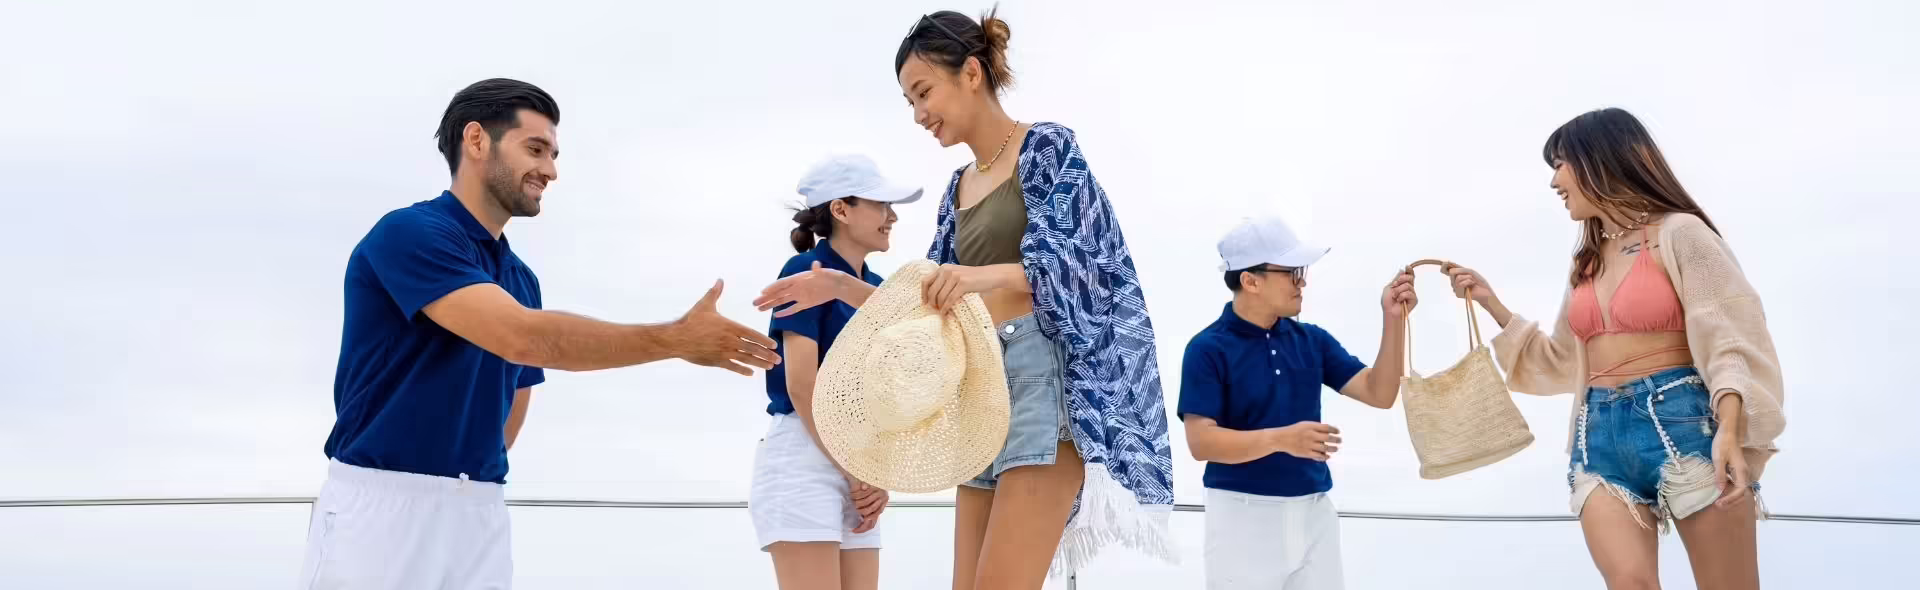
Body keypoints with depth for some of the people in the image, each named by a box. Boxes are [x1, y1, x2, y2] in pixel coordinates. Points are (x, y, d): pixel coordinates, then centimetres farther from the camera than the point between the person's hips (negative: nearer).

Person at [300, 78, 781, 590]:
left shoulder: (520, 279, 13)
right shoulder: (408, 233, -11)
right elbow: (522, 338, -23)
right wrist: (678, 339, -20)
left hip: (481, 516, 6)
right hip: (381, 506, -6)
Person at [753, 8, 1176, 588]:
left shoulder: (1046, 146, -1)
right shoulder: (959, 187, 19)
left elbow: (1067, 266, -12)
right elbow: (926, 304, 19)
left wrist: (986, 275, -30)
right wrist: (841, 287, 6)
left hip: (1043, 375, -7)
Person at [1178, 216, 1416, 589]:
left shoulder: (1312, 340, 6)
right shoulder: (1208, 349, -10)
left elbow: (1380, 394, 3)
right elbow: (1201, 442, -16)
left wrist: (1393, 320, -8)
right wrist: (1281, 439, -28)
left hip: (1314, 513, 5)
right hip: (1244, 516, -5)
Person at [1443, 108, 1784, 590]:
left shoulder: (1677, 232, 0)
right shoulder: (1587, 259, 20)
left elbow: (1727, 337, -8)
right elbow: (1562, 361, 26)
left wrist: (1728, 432, -23)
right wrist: (1490, 302, 19)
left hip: (1681, 420, -5)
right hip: (1600, 432, 5)